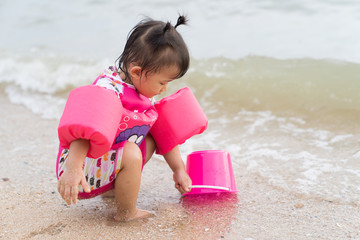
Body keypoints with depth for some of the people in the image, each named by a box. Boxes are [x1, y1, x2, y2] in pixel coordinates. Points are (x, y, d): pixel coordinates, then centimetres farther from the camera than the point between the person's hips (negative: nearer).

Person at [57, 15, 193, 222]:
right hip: (84, 162, -9)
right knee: (131, 154, -30)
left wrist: (179, 170, 17)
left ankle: (114, 186, 7)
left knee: (149, 140, 8)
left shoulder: (146, 91, 4)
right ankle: (127, 213, -8)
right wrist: (73, 167, -49)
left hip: (114, 157, 9)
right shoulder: (110, 88, -25)